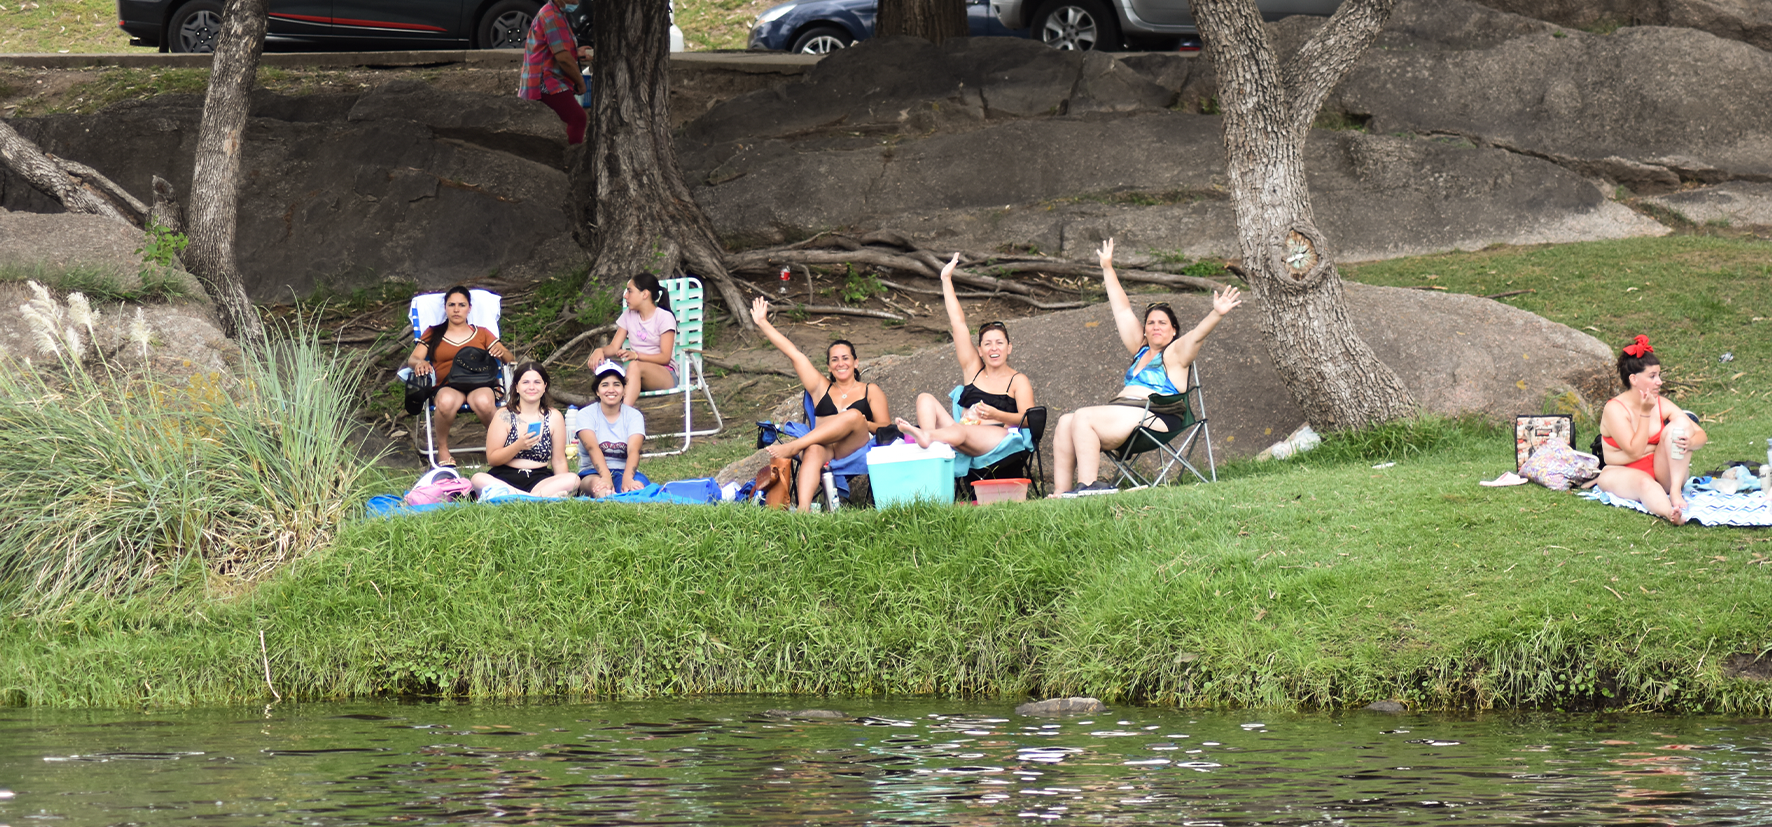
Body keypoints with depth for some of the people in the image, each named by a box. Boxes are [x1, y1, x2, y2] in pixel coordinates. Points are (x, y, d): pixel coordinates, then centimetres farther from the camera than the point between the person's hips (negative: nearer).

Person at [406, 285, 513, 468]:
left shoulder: (482, 334, 25)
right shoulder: (433, 334, 24)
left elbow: (509, 359, 17)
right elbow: (412, 359, 12)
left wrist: (502, 353, -8)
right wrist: (420, 363, -13)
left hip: (480, 385, 0)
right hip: (448, 386, 0)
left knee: (484, 402, -39)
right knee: (446, 402, -40)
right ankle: (442, 449, -15)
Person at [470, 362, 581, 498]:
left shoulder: (554, 417, 9)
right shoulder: (504, 416, 4)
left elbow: (559, 461, 9)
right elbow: (491, 459, 0)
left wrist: (559, 486, -8)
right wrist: (518, 446, -16)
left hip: (539, 481, 1)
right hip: (504, 479, -1)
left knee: (573, 480, -28)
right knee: (478, 479, -34)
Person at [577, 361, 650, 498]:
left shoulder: (634, 416, 7)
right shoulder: (586, 415, 3)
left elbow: (633, 450, -12)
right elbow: (592, 448, -17)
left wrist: (627, 478, -35)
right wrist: (605, 477, -37)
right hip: (593, 473, -2)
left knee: (637, 485, -36)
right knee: (597, 483, -40)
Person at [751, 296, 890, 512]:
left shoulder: (870, 391, 21)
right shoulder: (822, 388, 27)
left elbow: (886, 428, 12)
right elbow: (794, 354, 24)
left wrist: (862, 424, -10)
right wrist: (762, 323, 21)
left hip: (855, 447, -1)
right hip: (823, 447, 1)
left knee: (853, 415, -33)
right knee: (813, 451, -37)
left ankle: (793, 446, -35)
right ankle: (803, 508, -59)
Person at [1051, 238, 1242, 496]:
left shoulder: (1174, 355, 4)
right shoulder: (1141, 351, 25)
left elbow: (1198, 334, -15)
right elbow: (1123, 311, 32)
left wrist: (1217, 314, -34)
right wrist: (1108, 269, 38)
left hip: (1153, 416, -8)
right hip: (1124, 412, 8)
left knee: (1083, 418, -24)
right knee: (1066, 423, -10)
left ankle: (1087, 485, -31)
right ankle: (1061, 491, -21)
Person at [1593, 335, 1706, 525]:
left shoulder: (1661, 405, 3)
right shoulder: (1615, 409, -12)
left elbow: (1700, 434, 2)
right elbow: (1635, 451, -19)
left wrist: (1690, 443, -23)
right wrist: (1645, 413, -20)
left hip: (1660, 472, 5)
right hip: (1622, 473, -5)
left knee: (1681, 422, -14)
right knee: (1644, 483, -41)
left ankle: (1675, 490, -26)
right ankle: (1669, 513, -74)